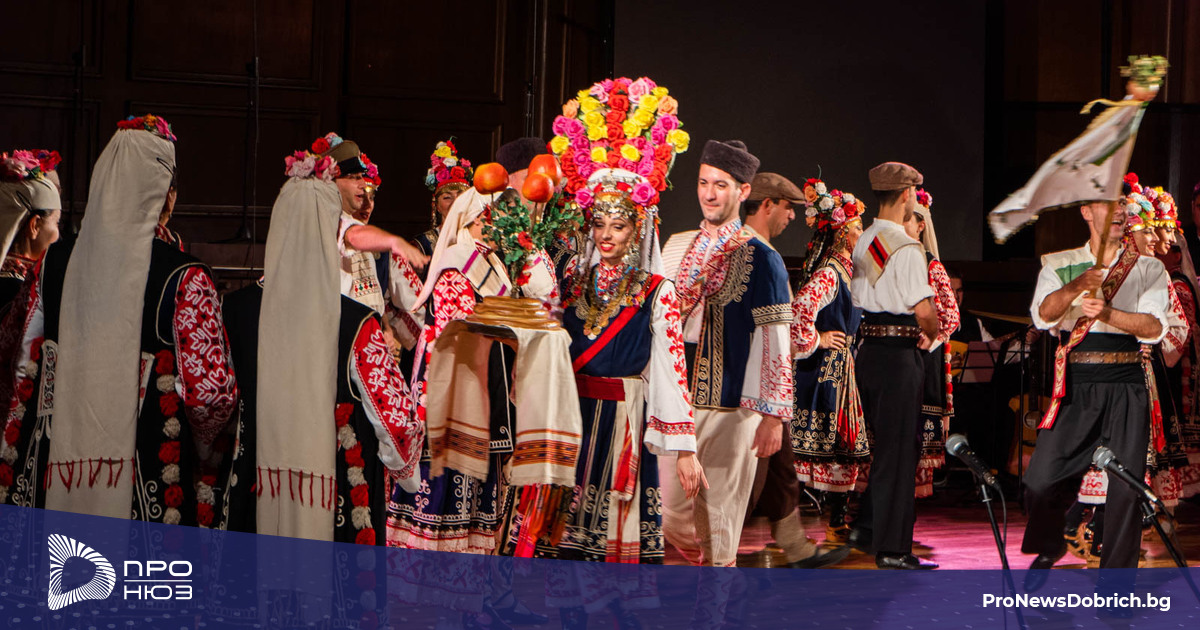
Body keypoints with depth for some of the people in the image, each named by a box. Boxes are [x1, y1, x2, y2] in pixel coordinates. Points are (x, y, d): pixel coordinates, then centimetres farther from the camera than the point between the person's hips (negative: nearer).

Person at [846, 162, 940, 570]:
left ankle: (867, 528, 22)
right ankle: (892, 548, 4)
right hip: (899, 354, -8)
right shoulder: (906, 248, -16)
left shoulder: (862, 243, 10)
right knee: (899, 449, -1)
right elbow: (924, 310, -20)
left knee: (885, 443, 19)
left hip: (868, 349, 8)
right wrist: (930, 334, 1)